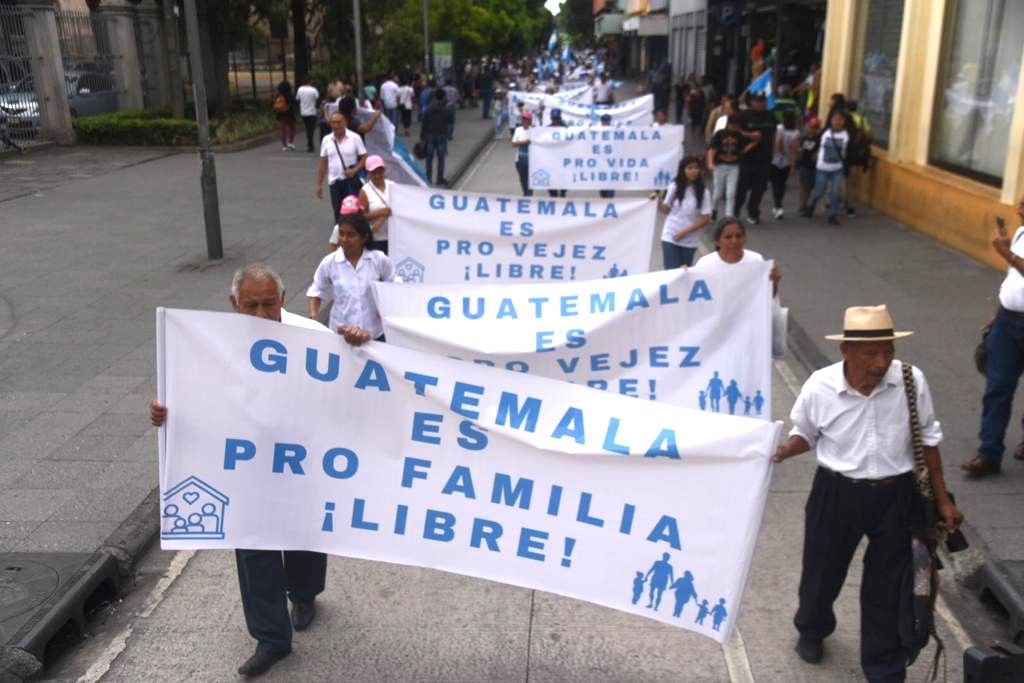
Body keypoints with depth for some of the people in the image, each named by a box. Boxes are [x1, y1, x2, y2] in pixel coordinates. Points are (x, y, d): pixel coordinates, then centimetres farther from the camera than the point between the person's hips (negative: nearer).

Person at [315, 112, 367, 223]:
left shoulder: (354, 138, -4)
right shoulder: (326, 140, 5)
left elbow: (364, 158, -2)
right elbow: (323, 164, 9)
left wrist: (354, 170, -18)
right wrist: (319, 184, 8)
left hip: (351, 181, -3)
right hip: (334, 181, 3)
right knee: (338, 212, 8)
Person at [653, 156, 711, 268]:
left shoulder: (703, 193, -6)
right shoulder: (674, 187, -2)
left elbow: (705, 219, -7)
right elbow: (666, 210, 5)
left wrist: (685, 232, -13)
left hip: (690, 240, 0)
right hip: (670, 237, 0)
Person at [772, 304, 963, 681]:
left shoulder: (912, 381, -16)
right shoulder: (819, 386, -18)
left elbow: (928, 439, 0)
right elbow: (805, 433, 1)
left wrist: (942, 498, 5)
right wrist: (781, 451, -21)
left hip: (896, 495, 0)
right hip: (837, 493, 0)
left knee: (888, 586, 12)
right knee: (822, 570, 19)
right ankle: (812, 629, 53)